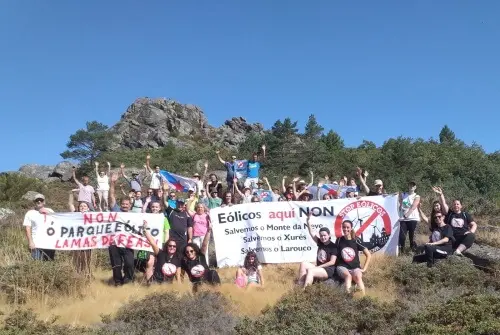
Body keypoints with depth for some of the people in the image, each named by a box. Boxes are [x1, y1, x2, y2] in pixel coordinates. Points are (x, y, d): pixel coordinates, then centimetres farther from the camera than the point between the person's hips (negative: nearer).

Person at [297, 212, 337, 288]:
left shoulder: (333, 246, -8)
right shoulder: (320, 243, 8)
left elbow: (332, 262, -13)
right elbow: (311, 233, 4)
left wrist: (319, 266, -15)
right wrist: (308, 220, -6)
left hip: (328, 270, -7)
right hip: (319, 267, 7)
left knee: (310, 271, -31)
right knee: (303, 264, -15)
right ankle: (299, 287, -25)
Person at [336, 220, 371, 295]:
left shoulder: (356, 241, 2)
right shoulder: (339, 240, 5)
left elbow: (368, 255, 7)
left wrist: (364, 268, 2)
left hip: (355, 267, 0)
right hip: (342, 266, 0)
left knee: (357, 277, -34)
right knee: (348, 276, -35)